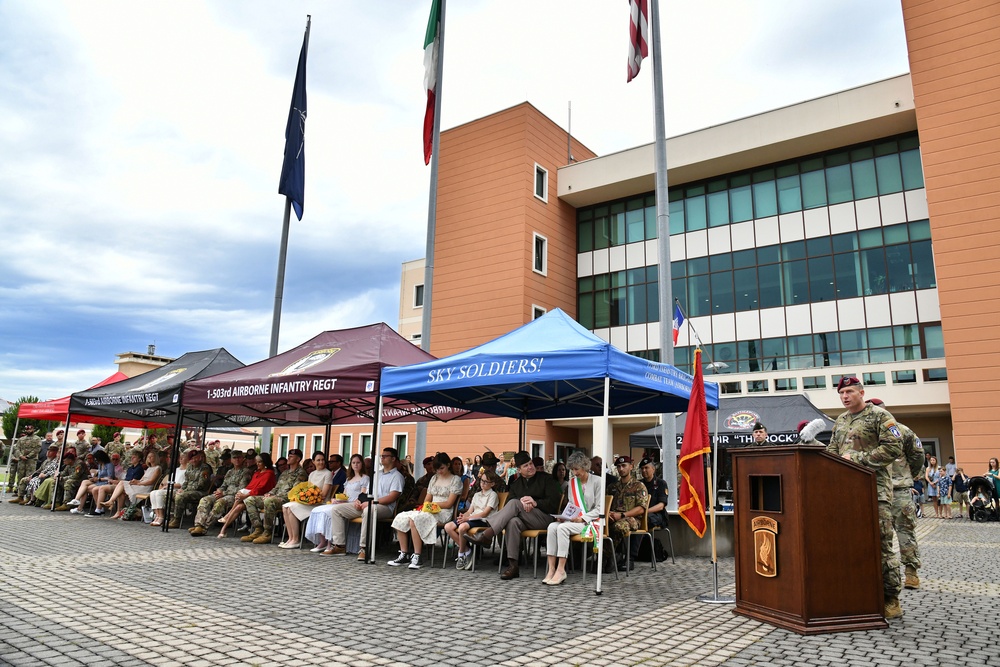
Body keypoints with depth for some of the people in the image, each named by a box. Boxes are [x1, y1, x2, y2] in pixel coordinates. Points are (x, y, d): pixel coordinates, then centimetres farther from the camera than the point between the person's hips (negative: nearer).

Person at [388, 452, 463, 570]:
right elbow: (427, 499, 17)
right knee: (401, 519, -17)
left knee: (414, 519, -32)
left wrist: (432, 504, -7)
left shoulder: (456, 479, 2)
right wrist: (425, 506, -4)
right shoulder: (434, 478, 22)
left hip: (444, 513, -7)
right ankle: (404, 555, -12)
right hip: (430, 511, 7)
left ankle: (417, 556, -27)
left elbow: (449, 504, -5)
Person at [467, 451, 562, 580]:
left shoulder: (546, 478, 8)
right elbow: (507, 503, 6)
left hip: (544, 518, -3)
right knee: (513, 522, -35)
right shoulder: (516, 484, 20)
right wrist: (522, 503, -15)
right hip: (524, 520, 4)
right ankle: (513, 566, -35)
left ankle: (487, 535, -34)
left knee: (514, 503, -27)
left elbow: (554, 502, -1)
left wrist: (535, 503, -15)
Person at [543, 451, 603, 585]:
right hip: (572, 520, 6)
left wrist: (582, 519, -17)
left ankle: (561, 570, -29)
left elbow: (599, 508, -6)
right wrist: (564, 516, -1)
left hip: (590, 521, -6)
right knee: (552, 526, -26)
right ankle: (551, 569, -28)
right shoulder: (572, 482, 17)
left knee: (563, 528, -32)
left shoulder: (597, 481, -2)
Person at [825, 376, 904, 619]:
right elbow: (832, 451, 23)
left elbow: (893, 448, -11)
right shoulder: (840, 421, 19)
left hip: (875, 489, -6)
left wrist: (857, 459, -14)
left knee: (881, 544, -5)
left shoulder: (879, 415, -2)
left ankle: (891, 599, 4)